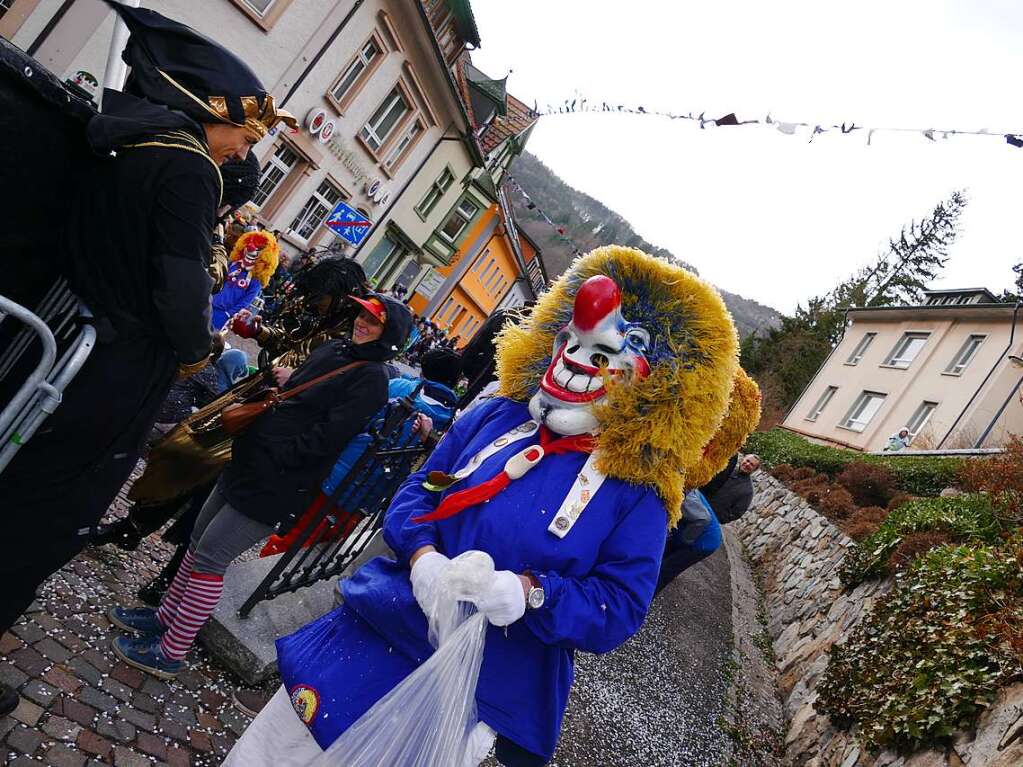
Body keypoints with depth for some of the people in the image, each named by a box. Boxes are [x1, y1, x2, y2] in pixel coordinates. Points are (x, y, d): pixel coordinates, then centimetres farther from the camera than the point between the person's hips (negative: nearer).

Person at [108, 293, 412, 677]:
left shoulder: (372, 379, -15)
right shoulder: (332, 350, 10)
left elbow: (325, 438, -20)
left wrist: (272, 456, -15)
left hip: (274, 486, -8)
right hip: (248, 464, 8)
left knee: (210, 557, -2)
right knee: (200, 540, 19)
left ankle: (170, 654, 14)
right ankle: (166, 616, 39)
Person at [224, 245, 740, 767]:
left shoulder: (637, 491, -9)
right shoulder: (496, 416, 1)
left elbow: (620, 608, -11)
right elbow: (416, 492, 4)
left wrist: (531, 594, -27)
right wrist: (421, 555, -16)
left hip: (477, 693, -3)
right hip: (375, 632, 4)